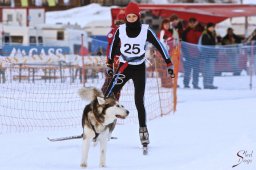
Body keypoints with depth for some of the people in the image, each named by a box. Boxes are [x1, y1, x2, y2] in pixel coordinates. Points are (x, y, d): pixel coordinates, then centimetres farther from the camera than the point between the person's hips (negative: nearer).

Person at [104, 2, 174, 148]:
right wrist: (109, 66, 14)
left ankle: (143, 131, 3)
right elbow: (113, 47, 11)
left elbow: (159, 46, -5)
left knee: (139, 102, -7)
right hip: (123, 68, 2)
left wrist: (169, 64, -5)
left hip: (139, 69, -2)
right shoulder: (120, 30, -4)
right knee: (108, 97, -10)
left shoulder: (146, 31, -10)